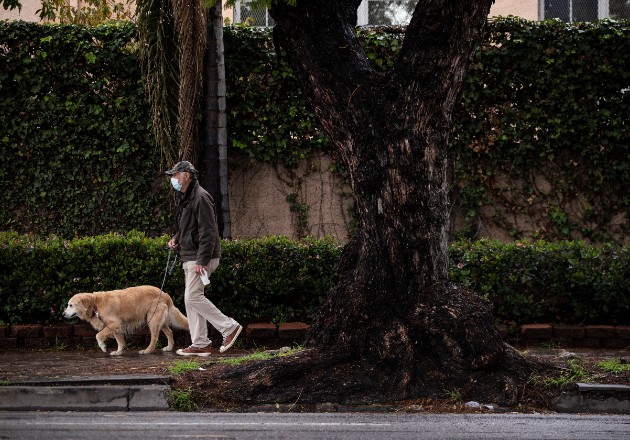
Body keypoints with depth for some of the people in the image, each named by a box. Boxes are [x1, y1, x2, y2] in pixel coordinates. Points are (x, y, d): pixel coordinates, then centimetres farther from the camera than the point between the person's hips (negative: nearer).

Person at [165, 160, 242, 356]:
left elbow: (208, 232, -21)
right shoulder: (186, 198, 17)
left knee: (193, 297, -13)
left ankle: (229, 327, -6)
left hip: (201, 258, -10)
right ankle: (200, 344, 12)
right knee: (191, 300, 9)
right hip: (190, 259, 10)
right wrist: (176, 239, 11)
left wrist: (202, 261, -25)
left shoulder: (200, 198, -16)